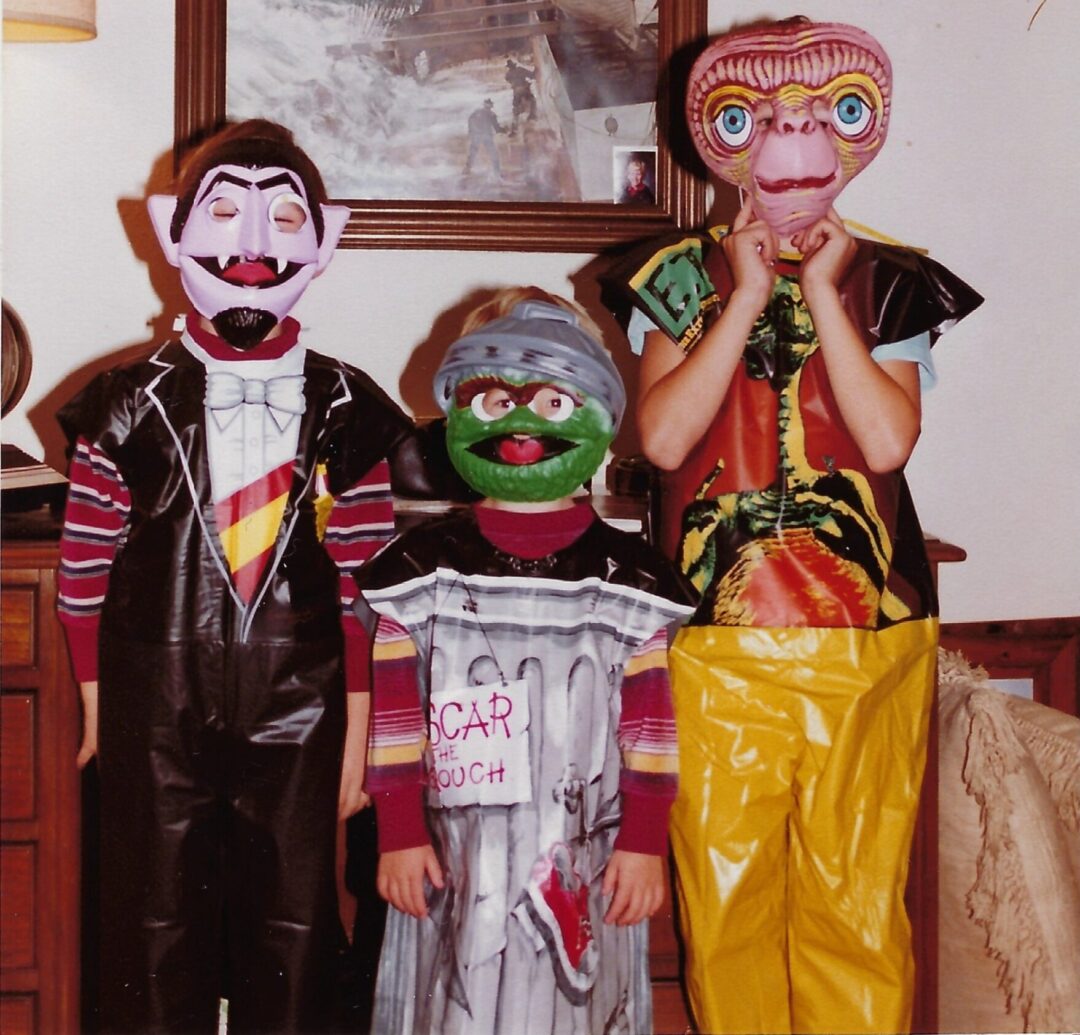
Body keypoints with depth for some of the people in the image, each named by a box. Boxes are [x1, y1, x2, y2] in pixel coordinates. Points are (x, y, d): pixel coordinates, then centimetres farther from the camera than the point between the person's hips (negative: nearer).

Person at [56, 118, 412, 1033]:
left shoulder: (347, 413, 0)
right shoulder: (133, 407, -2)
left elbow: (369, 584, 2)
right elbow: (86, 570, 3)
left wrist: (361, 728, 2)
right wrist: (96, 707, 3)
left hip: (299, 723, 1)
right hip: (158, 721, 0)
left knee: (293, 952, 10)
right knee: (156, 947, 11)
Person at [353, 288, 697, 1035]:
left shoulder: (626, 576, 2)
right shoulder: (423, 569, 2)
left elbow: (649, 723, 2)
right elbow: (394, 715, 2)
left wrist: (646, 841, 0)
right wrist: (398, 834, 0)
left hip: (585, 855, 0)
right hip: (454, 856, 0)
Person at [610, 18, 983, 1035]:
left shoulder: (891, 283, 7)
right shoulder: (684, 276, 6)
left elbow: (888, 439, -10)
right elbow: (663, 436, -10)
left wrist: (823, 290, -8)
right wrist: (746, 296, -8)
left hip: (870, 643, 0)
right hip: (719, 642, 0)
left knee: (858, 897, 5)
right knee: (726, 894, 7)